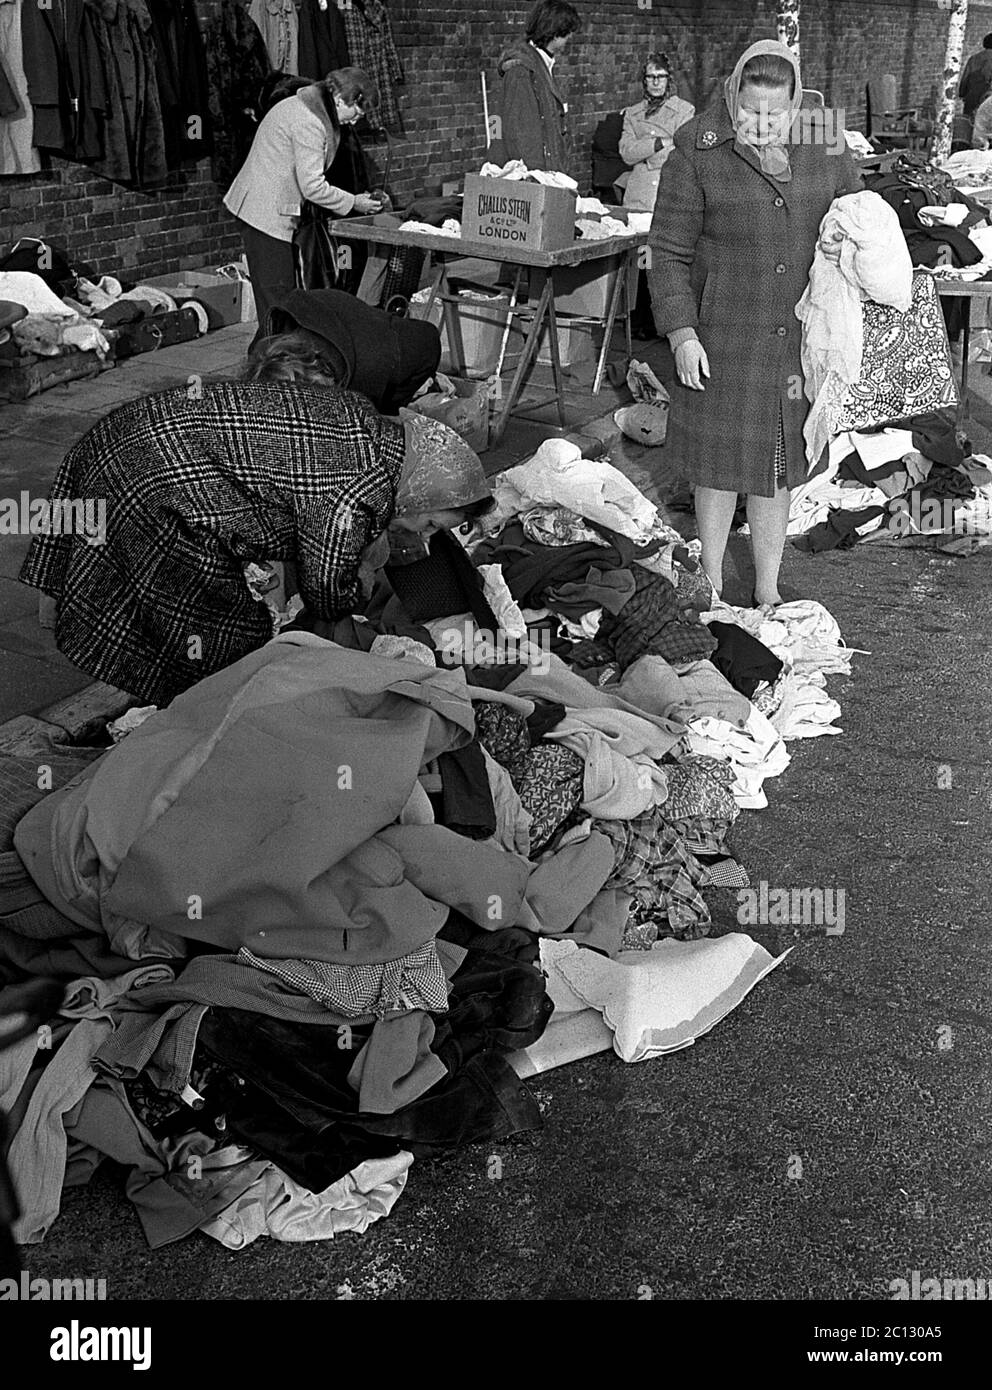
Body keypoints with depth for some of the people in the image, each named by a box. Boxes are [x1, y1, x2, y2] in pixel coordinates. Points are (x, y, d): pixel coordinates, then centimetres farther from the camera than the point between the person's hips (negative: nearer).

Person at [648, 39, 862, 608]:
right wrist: (681, 332, -12)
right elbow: (669, 250, -6)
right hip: (721, 336, -3)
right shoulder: (698, 152, -7)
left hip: (799, 337, 3)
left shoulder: (827, 150, 2)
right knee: (720, 459, 7)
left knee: (778, 463, 11)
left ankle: (768, 590, 26)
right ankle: (711, 584, 27)